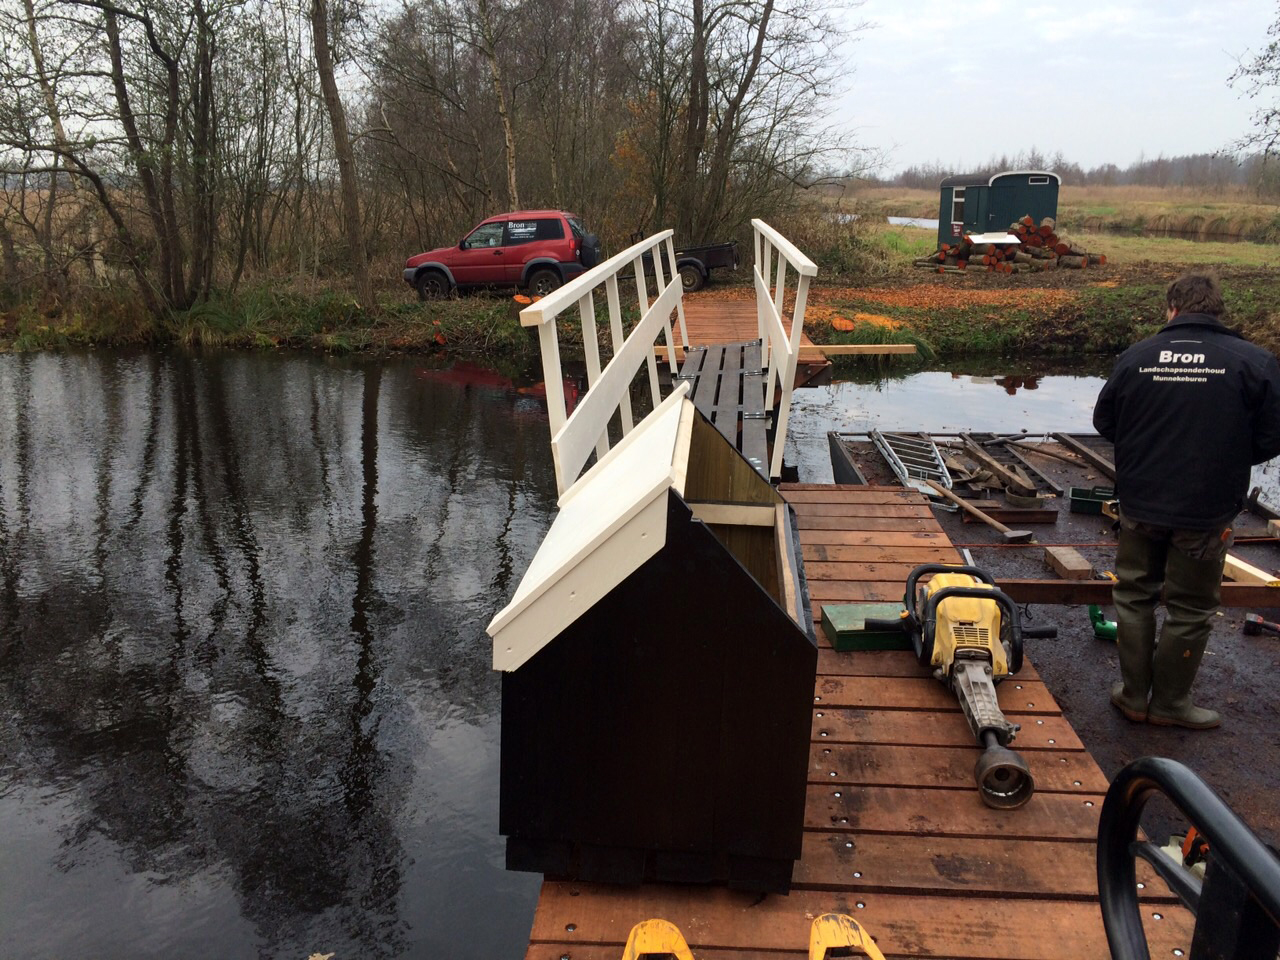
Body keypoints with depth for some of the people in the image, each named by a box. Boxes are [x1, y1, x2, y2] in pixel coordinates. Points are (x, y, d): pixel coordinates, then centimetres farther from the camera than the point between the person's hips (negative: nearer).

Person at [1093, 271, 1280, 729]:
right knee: (1190, 609, 13)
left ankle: (1133, 694, 25)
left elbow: (1104, 421, 5)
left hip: (1140, 505, 2)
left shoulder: (1136, 357, -5)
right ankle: (1169, 702, 25)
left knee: (1134, 596, 18)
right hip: (1206, 514, -2)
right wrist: (1222, 457, 12)